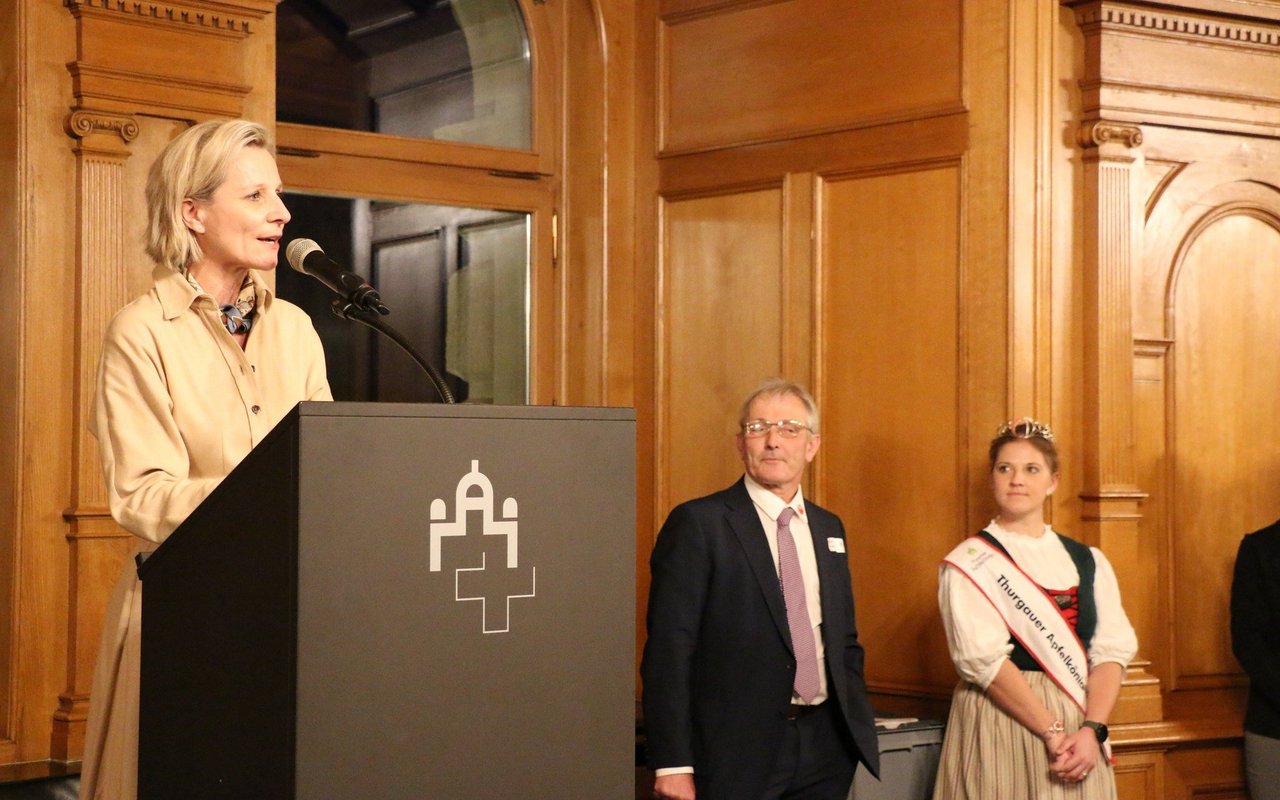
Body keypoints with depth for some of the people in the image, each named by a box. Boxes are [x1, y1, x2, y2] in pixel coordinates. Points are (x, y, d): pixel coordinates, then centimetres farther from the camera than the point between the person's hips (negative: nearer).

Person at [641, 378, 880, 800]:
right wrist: (672, 765, -17)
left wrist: (859, 730, 12)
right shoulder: (697, 523, -8)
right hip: (736, 751, -6)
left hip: (825, 749, 6)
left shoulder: (829, 528, 12)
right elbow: (668, 651, -12)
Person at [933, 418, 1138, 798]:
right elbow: (984, 660, -12)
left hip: (1080, 732, 4)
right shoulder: (969, 564, -3)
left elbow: (1112, 651, 1)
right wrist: (1053, 733, -17)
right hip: (1000, 726, -3)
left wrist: (1092, 730, -14)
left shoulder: (1088, 562, 9)